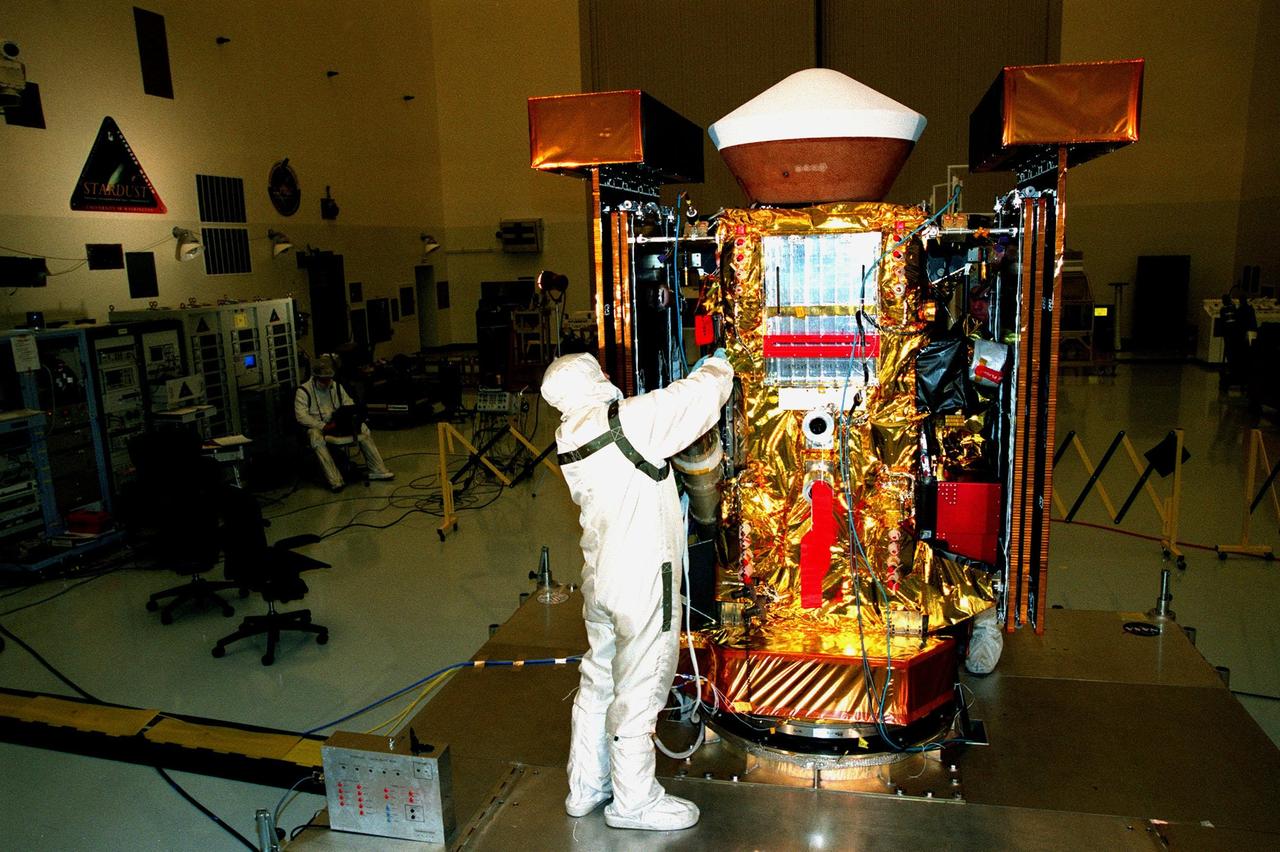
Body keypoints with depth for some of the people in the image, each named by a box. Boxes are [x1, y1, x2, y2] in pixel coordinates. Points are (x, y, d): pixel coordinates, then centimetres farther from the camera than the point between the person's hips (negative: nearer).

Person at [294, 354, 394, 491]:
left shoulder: (336, 386, 10)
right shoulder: (303, 390, -7)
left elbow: (350, 405, 11)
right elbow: (301, 416, -16)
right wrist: (324, 426, -27)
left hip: (337, 424, 5)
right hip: (317, 427, -4)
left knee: (363, 428, -16)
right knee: (315, 436, -38)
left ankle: (377, 470, -17)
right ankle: (334, 480, -43)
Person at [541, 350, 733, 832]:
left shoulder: (569, 444, 5)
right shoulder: (630, 420, -19)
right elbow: (703, 395, -13)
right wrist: (717, 367, 9)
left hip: (599, 579, 8)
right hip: (642, 582, -8)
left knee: (598, 681, 20)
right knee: (638, 689, 6)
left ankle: (586, 786, 35)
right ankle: (633, 801, 22)